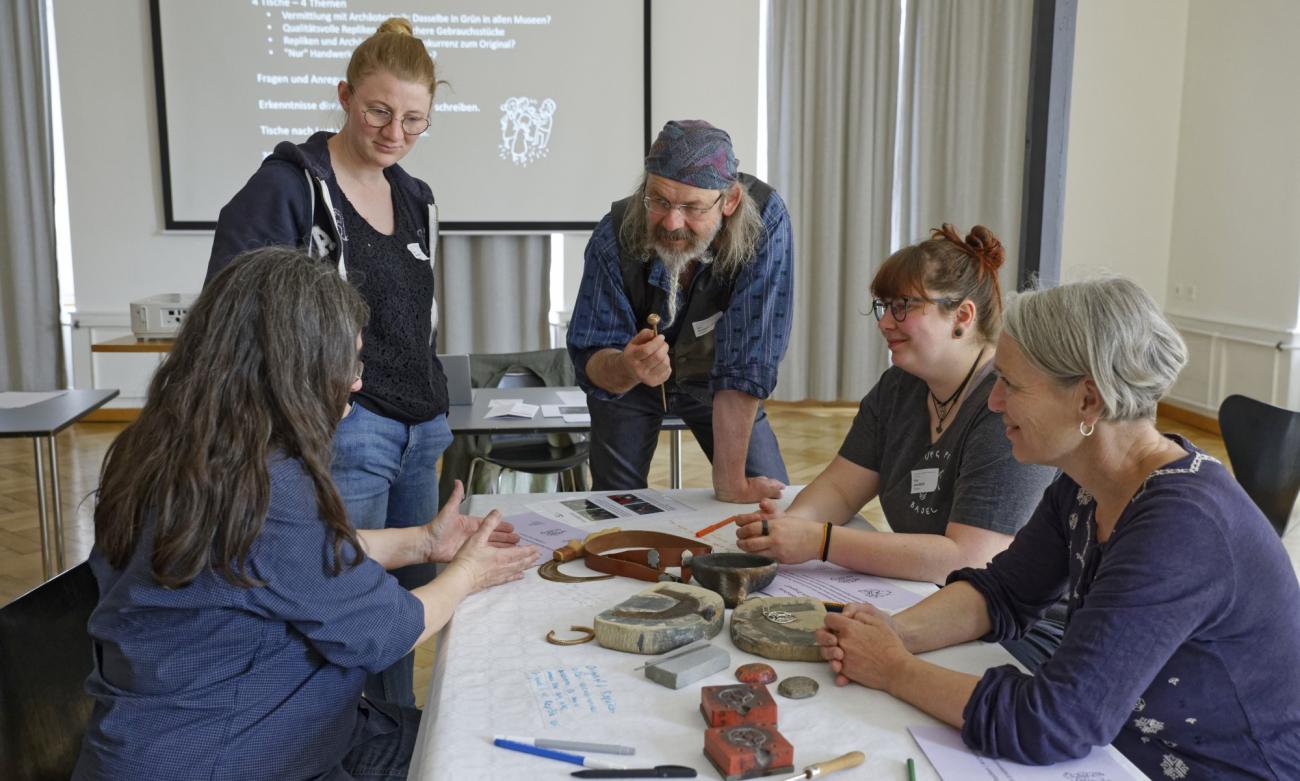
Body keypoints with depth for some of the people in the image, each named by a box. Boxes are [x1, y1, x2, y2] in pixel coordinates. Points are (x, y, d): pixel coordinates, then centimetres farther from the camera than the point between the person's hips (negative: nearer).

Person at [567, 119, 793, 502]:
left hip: (712, 380, 0)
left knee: (777, 505, 1)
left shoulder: (764, 222, -34)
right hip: (628, 383, 0)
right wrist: (627, 368, -49)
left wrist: (729, 479, -31)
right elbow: (591, 360, -24)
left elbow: (748, 358, -33)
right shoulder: (615, 236, -31)